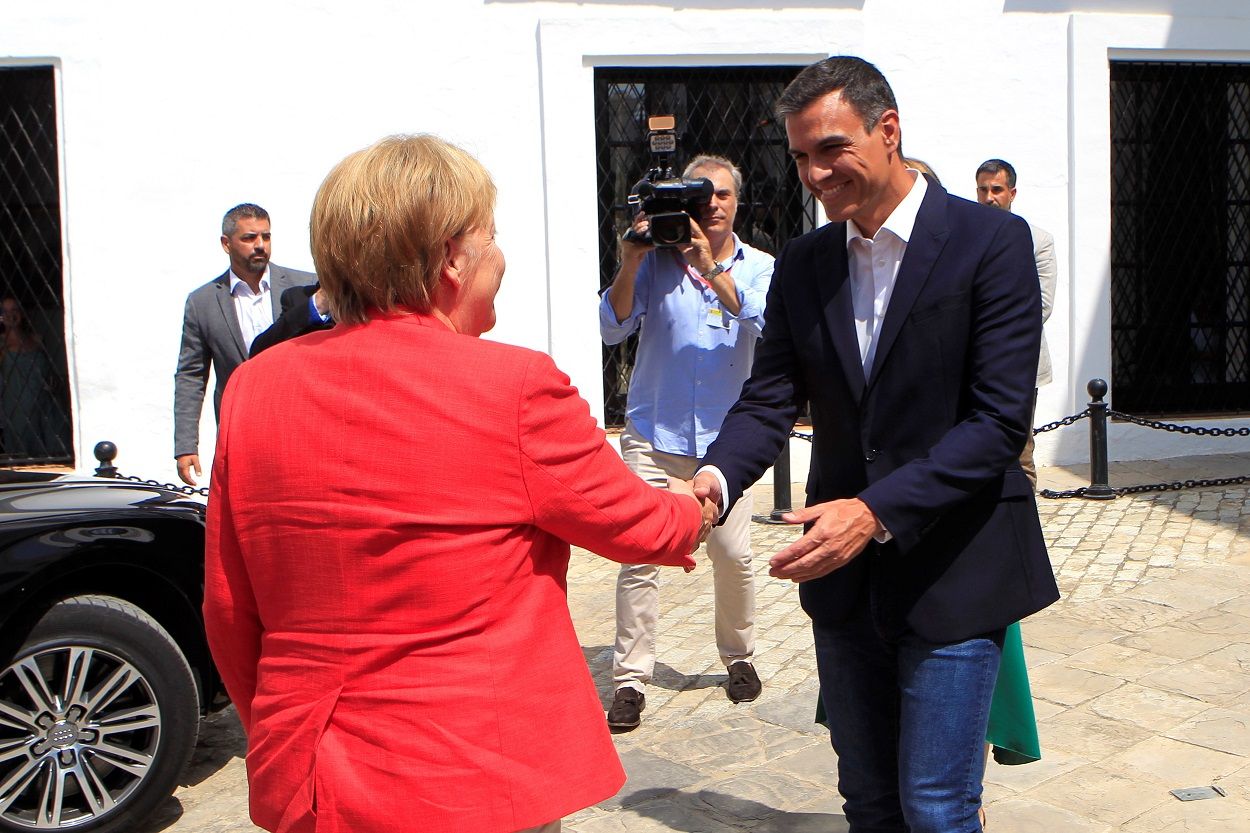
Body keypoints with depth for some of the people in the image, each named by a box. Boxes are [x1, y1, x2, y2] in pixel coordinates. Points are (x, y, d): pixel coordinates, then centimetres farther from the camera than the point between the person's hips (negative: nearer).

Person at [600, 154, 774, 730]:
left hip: (724, 435, 1)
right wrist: (628, 265, -20)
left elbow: (765, 323, -17)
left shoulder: (759, 268, 4)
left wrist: (710, 269, -25)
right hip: (654, 432, -1)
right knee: (640, 556, -6)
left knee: (733, 555, 2)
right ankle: (630, 681, 3)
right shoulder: (657, 261, 0)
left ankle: (739, 656, 27)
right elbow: (613, 329, -7)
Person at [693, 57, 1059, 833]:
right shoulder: (802, 263, 6)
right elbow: (769, 399, -1)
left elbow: (998, 420, -18)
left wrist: (876, 511, -28)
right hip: (845, 575, 5)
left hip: (952, 571, -5)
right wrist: (716, 477, -22)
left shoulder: (990, 240, -11)